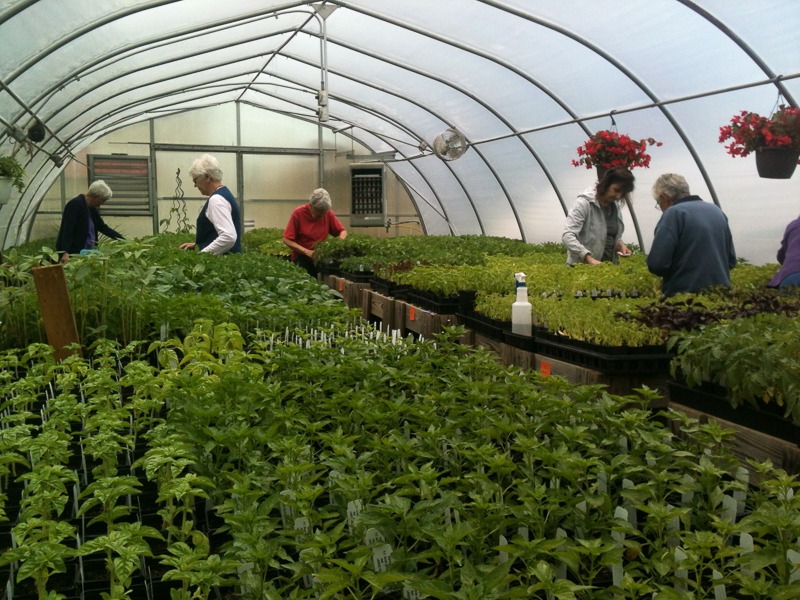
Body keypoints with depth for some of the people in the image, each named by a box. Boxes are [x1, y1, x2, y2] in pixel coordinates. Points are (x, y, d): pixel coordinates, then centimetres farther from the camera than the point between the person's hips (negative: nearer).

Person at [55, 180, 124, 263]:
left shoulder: (91, 208, 10)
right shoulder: (75, 205, -14)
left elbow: (103, 227, 18)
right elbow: (67, 230, -22)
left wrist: (123, 240, 13)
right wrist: (65, 252, -31)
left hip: (87, 252, 8)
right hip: (73, 254, -8)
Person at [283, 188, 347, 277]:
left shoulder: (328, 213, -1)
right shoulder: (298, 213, -10)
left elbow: (343, 231, 10)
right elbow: (286, 240, -11)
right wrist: (307, 252, -21)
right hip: (301, 259, -3)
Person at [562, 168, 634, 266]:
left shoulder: (616, 206, 8)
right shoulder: (585, 203, -13)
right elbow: (567, 236, -23)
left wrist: (620, 244, -2)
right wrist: (589, 258, -34)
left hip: (608, 265, 6)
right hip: (583, 266, -6)